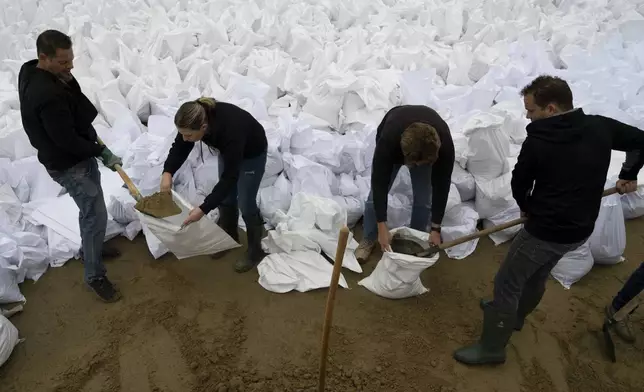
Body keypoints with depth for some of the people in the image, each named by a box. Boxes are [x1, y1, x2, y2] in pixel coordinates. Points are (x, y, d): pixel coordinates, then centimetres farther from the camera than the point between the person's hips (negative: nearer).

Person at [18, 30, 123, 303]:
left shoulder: (32, 72, -1)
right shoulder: (48, 95, -34)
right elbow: (67, 140, -26)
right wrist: (101, 152, -15)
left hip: (78, 155, 10)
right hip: (68, 164, -10)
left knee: (89, 209, 25)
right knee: (96, 216, -1)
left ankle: (89, 248, 47)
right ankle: (94, 275, 14)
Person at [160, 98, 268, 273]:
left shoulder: (230, 131, -44)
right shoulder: (196, 119, -27)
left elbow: (230, 177, -38)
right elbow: (179, 147, -11)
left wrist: (204, 209, -41)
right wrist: (168, 172, -29)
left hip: (253, 153, -6)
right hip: (228, 150, 6)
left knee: (246, 204, 0)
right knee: (225, 199, 13)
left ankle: (256, 251, 19)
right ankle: (230, 239, 35)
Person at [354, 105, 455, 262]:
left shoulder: (444, 146, -40)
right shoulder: (388, 140, -45)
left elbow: (441, 186, -28)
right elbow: (379, 183, -37)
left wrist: (435, 229, -23)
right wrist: (382, 227, -36)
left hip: (426, 149, 1)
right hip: (393, 141, -1)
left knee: (423, 198, -6)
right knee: (376, 192, -4)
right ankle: (369, 239, 15)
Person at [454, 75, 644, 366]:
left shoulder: (538, 142, -18)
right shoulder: (601, 127, -4)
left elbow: (519, 184, -5)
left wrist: (528, 208, 16)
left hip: (546, 231, -7)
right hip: (581, 228, 8)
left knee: (507, 283, 6)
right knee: (538, 275, 28)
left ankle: (492, 347, 17)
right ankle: (514, 315, 51)